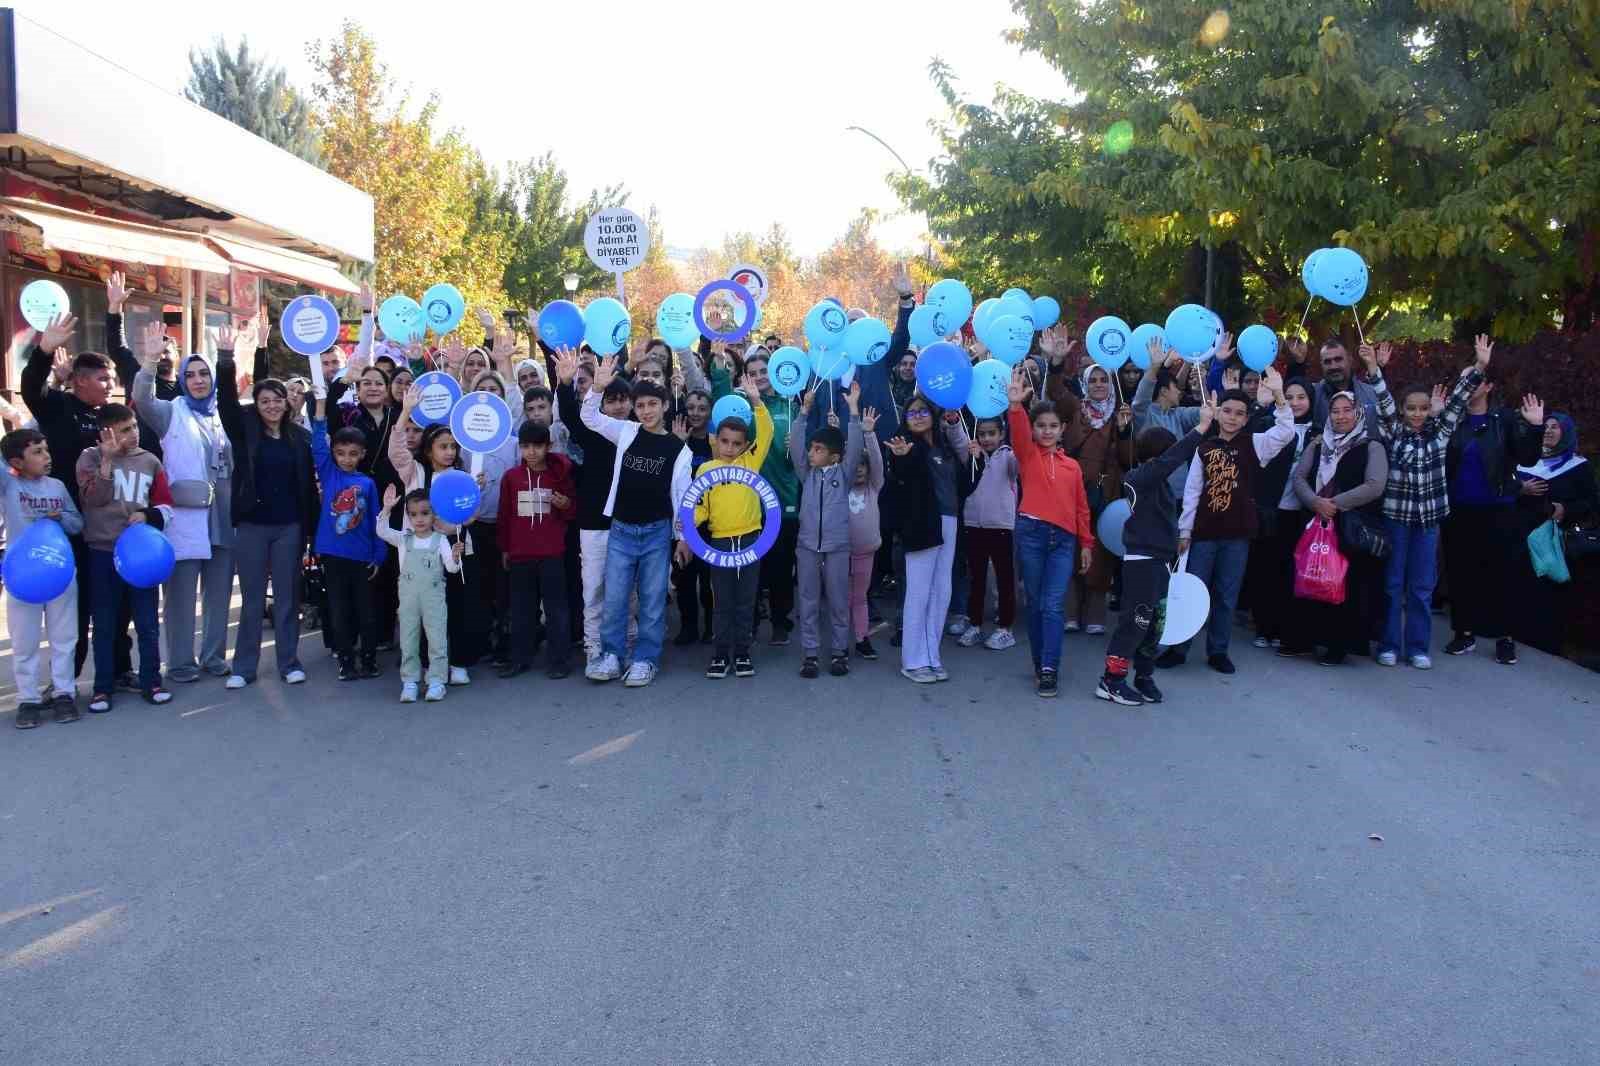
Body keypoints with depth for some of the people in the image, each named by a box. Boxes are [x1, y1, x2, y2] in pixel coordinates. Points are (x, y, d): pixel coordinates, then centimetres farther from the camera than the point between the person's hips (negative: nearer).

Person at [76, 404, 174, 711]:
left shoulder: (150, 461, 7)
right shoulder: (90, 458, 1)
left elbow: (165, 505, 9)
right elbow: (93, 498, -12)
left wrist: (147, 515, -10)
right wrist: (107, 460, -18)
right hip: (102, 552, -1)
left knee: (147, 622, 4)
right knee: (104, 624, 5)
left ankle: (151, 681, 14)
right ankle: (103, 687, 12)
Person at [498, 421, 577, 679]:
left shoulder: (560, 475, -1)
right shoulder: (511, 477, 4)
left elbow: (574, 512, 9)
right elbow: (504, 515, 11)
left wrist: (566, 505, -14)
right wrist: (504, 549, 12)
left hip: (552, 553, -2)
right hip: (520, 553, 2)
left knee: (556, 607, 1)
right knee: (521, 608, 11)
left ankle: (559, 659, 8)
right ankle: (519, 657, 20)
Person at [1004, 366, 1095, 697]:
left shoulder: (1072, 465, 14)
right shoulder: (1028, 455, 5)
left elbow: (1081, 506, 16)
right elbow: (1018, 433, -16)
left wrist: (1086, 543, 13)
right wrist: (1015, 405, -34)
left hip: (1064, 539, 2)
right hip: (1031, 533, -1)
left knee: (1053, 606, -5)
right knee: (1035, 604, 6)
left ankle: (1049, 672, -6)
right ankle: (1040, 666, 17)